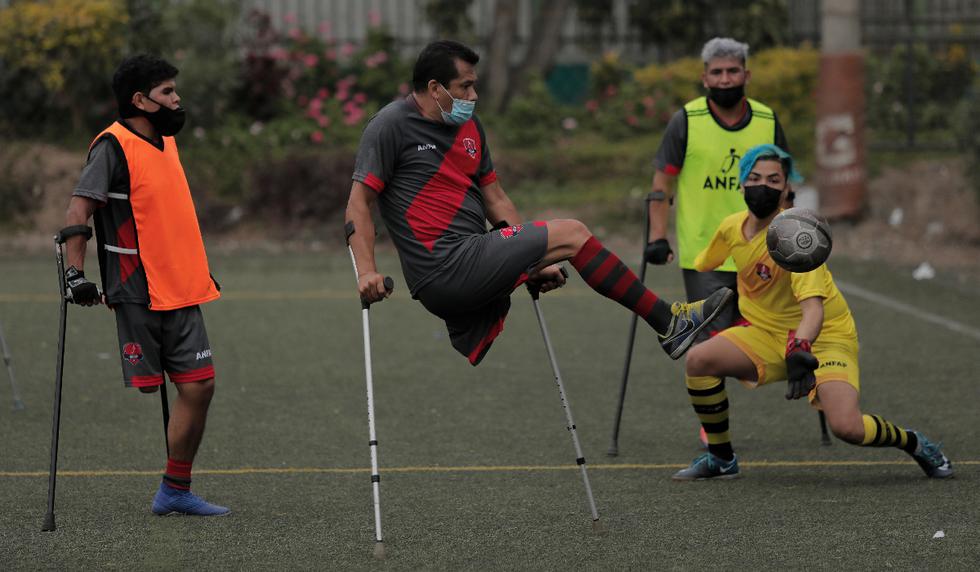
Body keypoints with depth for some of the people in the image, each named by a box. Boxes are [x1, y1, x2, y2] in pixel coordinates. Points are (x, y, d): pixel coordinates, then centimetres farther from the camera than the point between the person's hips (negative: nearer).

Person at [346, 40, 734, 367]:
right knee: (572, 234, -10)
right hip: (447, 271, -9)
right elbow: (359, 203, -9)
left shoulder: (468, 127, 19)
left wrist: (535, 261, 17)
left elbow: (495, 201, 25)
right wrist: (366, 272, -21)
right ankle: (669, 324, -6)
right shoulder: (392, 125, -5)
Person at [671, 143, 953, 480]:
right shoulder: (732, 229, -4)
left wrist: (800, 353, -50)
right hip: (768, 335, 5)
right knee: (698, 360, -21)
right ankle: (721, 459, -1)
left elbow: (813, 309, -35)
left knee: (847, 427, -28)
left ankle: (912, 442, 6)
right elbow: (701, 268, 20)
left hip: (824, 337, -5)